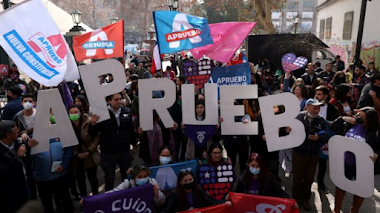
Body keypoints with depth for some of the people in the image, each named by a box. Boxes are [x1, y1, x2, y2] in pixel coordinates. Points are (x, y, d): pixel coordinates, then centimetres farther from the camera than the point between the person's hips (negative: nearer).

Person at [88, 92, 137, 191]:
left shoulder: (127, 111, -4)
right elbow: (92, 134, -11)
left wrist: (134, 144, 13)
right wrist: (93, 124, -30)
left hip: (125, 150, 3)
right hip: (108, 152, -2)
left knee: (127, 177, 18)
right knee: (109, 179, 15)